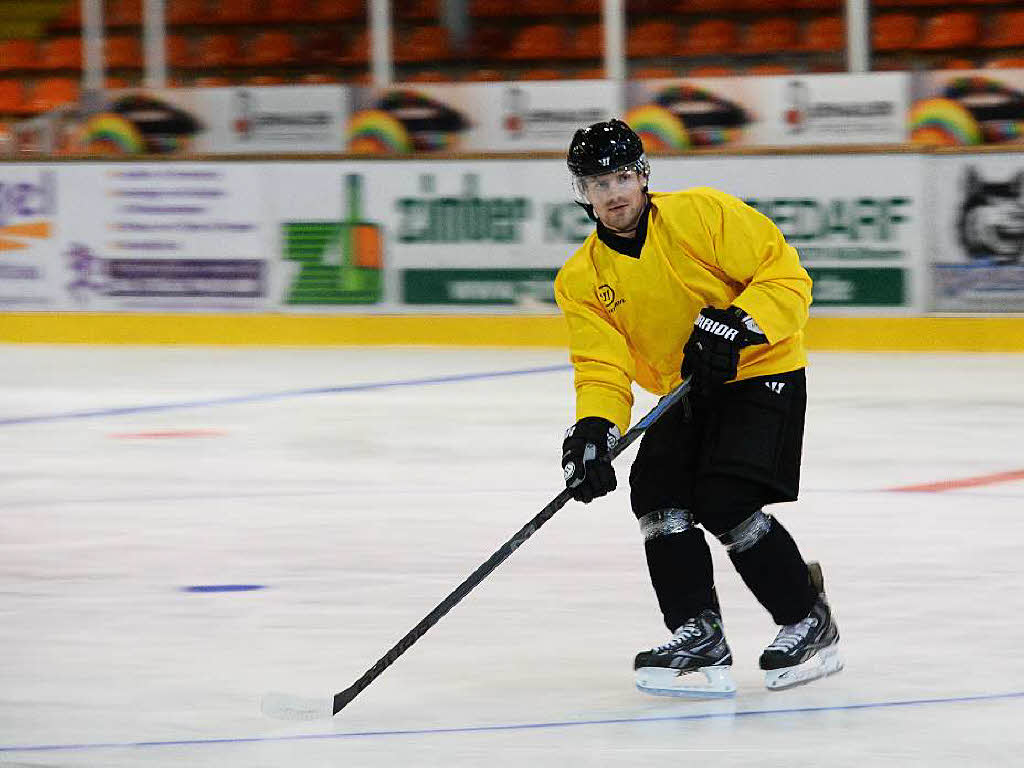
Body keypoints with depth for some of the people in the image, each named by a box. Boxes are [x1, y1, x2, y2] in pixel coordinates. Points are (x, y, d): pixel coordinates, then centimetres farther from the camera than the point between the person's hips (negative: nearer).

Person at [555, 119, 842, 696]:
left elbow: (786, 275, -16)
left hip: (762, 372, -6)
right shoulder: (582, 280, -1)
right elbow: (603, 367, -8)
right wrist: (594, 429, -26)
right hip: (685, 392, 6)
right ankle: (700, 639, -8)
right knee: (658, 493, -14)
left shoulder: (702, 214, -15)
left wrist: (735, 326, -29)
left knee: (724, 502, -19)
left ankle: (810, 621, -3)